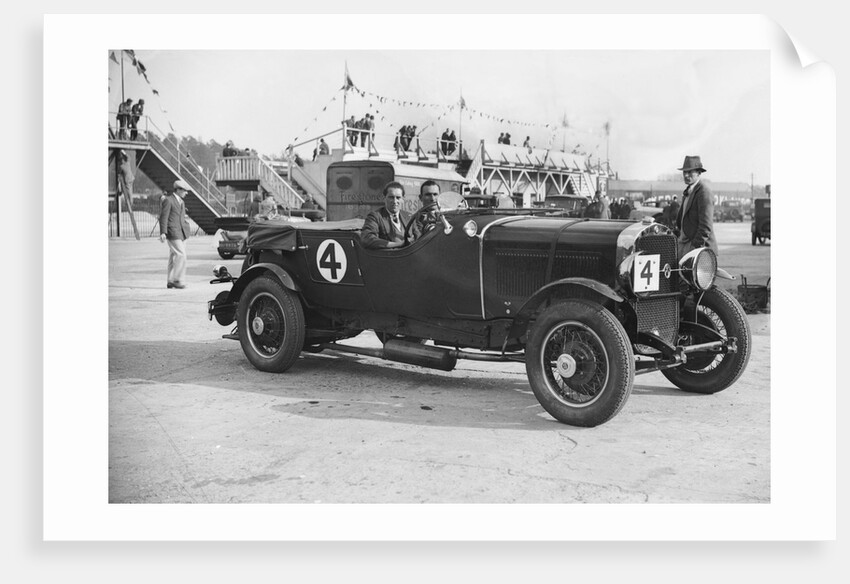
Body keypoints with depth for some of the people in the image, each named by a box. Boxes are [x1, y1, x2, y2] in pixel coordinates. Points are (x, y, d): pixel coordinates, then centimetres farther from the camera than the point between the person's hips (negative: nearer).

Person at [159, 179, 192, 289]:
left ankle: (171, 282, 14)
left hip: (182, 233, 9)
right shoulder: (168, 200, -9)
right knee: (181, 255, -14)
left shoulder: (181, 201, 18)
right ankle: (176, 280, -8)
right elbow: (163, 217, -12)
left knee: (174, 257, 10)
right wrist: (163, 233, -17)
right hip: (173, 233, -9)